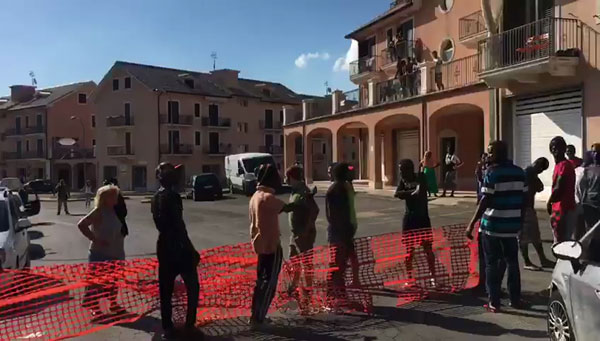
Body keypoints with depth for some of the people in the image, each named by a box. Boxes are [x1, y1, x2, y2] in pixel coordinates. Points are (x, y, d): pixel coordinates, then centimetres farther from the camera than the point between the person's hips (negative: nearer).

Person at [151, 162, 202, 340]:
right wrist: (192, 250, -15)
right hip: (178, 247, -8)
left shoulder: (157, 197, 10)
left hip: (163, 246, 8)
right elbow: (178, 226, -21)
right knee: (193, 287, 5)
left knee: (166, 289, 11)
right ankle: (190, 325, 9)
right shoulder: (172, 196, -17)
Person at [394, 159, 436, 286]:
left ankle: (433, 276, 16)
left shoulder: (420, 177, -10)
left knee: (428, 248, 2)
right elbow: (396, 194, -10)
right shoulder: (403, 179, 3)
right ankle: (410, 277, 17)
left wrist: (406, 194, -11)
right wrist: (412, 192, -18)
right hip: (409, 218, 4)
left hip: (422, 217, -3)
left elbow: (419, 193, -26)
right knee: (409, 249, 6)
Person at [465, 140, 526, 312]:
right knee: (512, 261, 17)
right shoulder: (519, 172, 6)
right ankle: (515, 299, 24)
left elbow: (486, 201, -18)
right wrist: (520, 219, 21)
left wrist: (472, 223, -16)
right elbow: (523, 199, 10)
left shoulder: (492, 173, -13)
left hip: (492, 224, -5)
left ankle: (494, 302, 6)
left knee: (492, 263, 3)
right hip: (512, 223, 6)